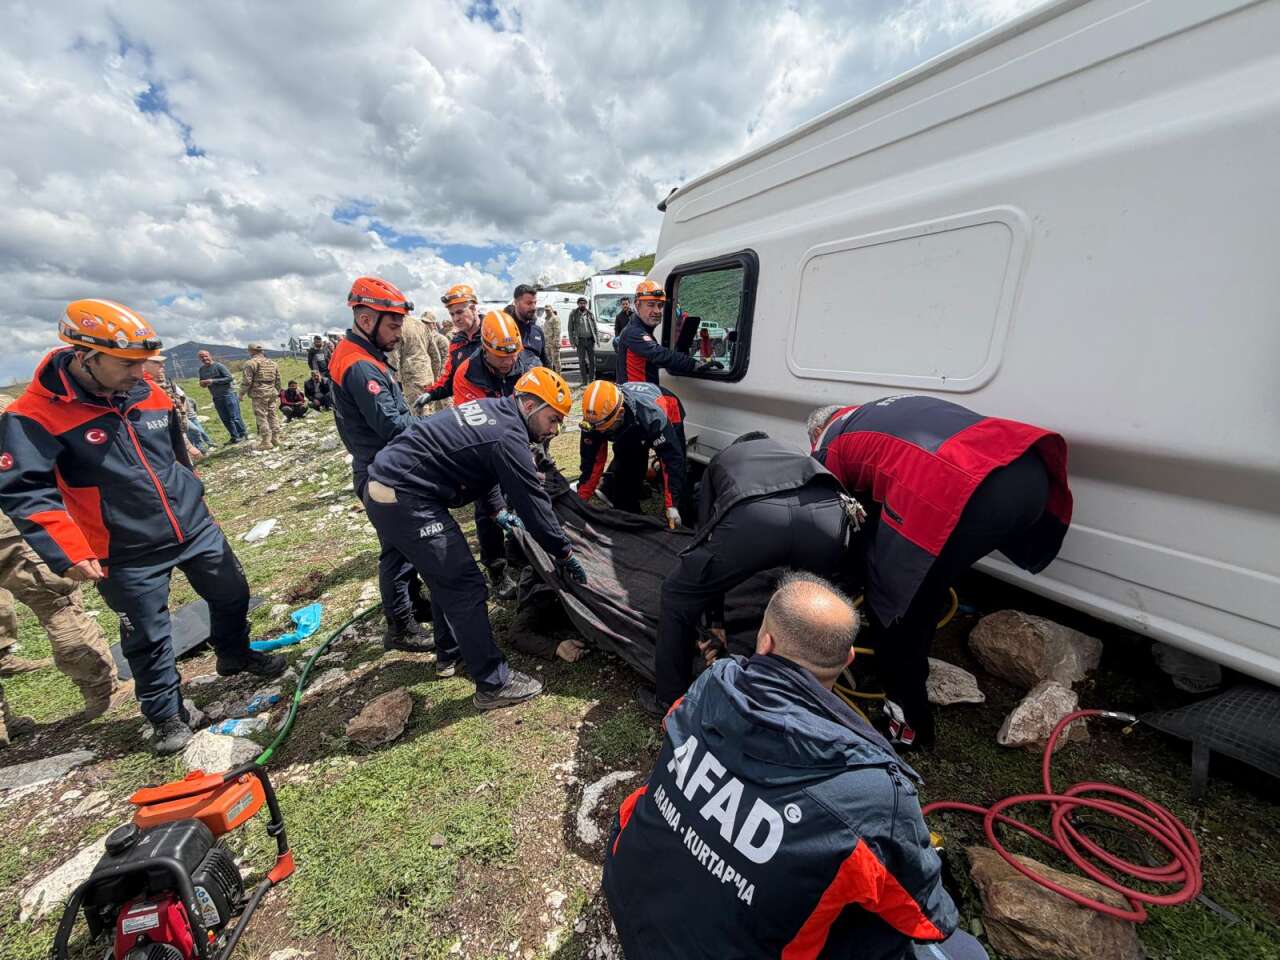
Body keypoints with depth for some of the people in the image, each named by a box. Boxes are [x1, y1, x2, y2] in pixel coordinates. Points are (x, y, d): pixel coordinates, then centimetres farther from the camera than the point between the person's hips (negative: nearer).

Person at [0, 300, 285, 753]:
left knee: (232, 594, 17)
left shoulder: (149, 394, 0)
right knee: (149, 638, 9)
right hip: (128, 553, -4)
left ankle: (234, 654, 45)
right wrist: (68, 553, -26)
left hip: (195, 528, 5)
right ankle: (167, 715, 29)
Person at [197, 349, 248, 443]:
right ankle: (235, 437, 13)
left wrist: (213, 381, -18)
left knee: (235, 417, -7)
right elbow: (202, 383, 20)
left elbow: (230, 378, -15)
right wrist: (203, 384, -4)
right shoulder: (201, 370, 12)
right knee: (225, 419, 6)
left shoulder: (219, 366, -7)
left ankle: (244, 435, 2)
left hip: (228, 394, -6)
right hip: (216, 398, 6)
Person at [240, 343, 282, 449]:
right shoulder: (272, 363, 13)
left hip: (259, 394, -6)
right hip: (272, 393, 6)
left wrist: (242, 393, 0)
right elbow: (278, 380, 17)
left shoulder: (251, 363, -8)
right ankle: (276, 438, 13)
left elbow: (246, 381, -11)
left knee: (261, 417, -3)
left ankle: (266, 442, -4)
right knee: (273, 415, 11)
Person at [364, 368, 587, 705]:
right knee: (465, 585, -5)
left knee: (447, 575, 22)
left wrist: (498, 511, 30)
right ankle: (493, 683, 6)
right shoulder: (508, 437, -18)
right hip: (404, 501, -10)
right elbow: (533, 501, -15)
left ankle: (450, 653, 39)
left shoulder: (491, 409, 10)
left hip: (385, 487, 10)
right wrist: (564, 554, -4)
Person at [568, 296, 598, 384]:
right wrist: (572, 342, -3)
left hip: (590, 340, 2)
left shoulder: (590, 314, 9)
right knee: (582, 361, -1)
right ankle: (584, 381, 4)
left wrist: (597, 338, 3)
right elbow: (570, 329, 4)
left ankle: (592, 380, 11)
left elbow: (595, 327, 13)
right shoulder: (573, 314, 4)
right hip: (580, 341, -2)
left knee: (592, 360, 3)